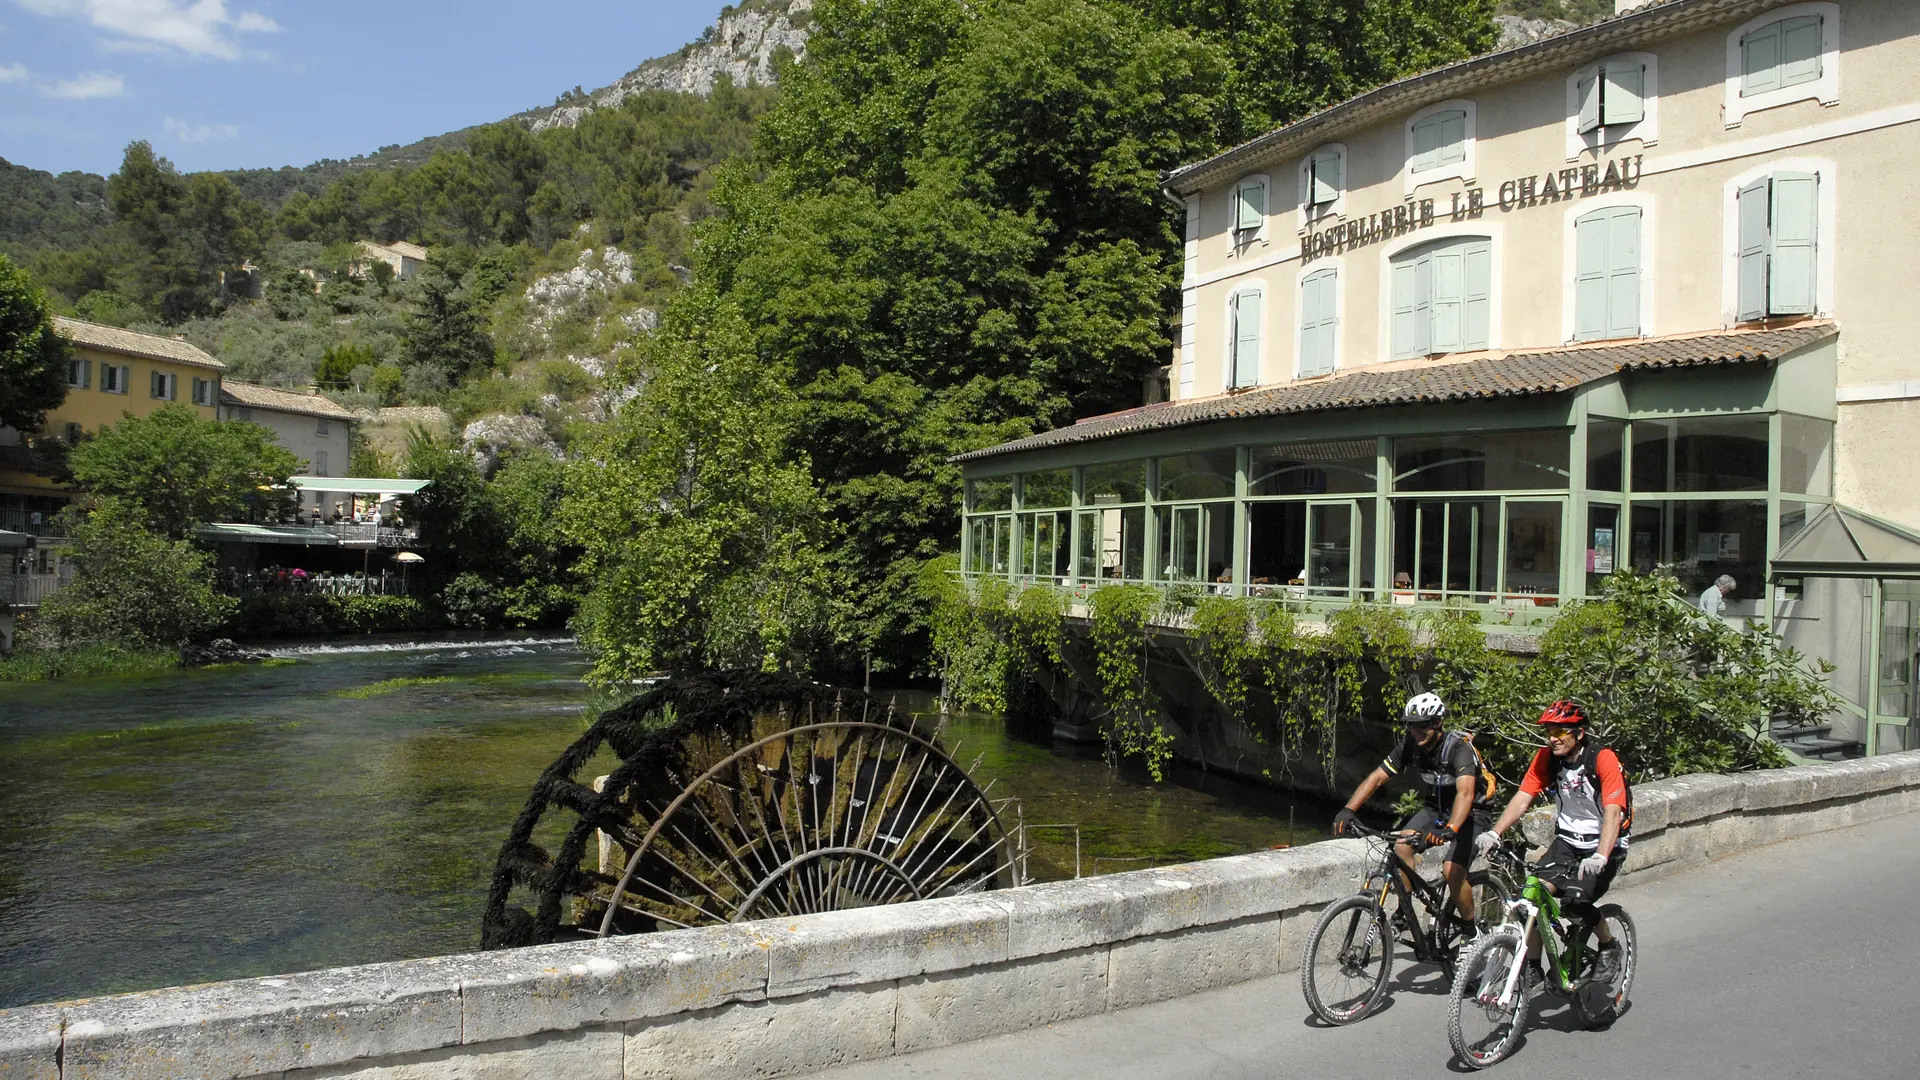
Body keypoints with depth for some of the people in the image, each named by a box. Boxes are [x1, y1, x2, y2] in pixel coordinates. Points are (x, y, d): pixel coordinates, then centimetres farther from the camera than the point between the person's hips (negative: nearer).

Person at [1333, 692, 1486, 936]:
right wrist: (1348, 810, -28)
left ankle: (1471, 930, 1)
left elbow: (1465, 793, -44)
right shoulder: (1408, 746, -12)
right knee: (1402, 846, -20)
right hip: (1434, 810, 5)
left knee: (1452, 870, -22)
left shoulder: (1458, 750, -29)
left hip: (1470, 816, -5)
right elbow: (1376, 778, -14)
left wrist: (1450, 829, -60)